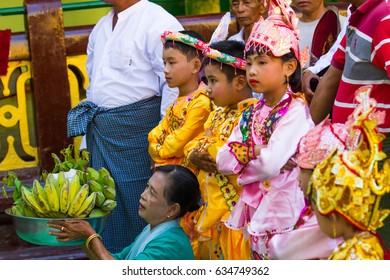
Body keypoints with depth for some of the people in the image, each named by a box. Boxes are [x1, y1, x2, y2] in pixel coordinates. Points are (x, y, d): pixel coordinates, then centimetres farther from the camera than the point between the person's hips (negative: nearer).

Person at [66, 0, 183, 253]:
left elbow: (173, 83, -15)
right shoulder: (101, 28, 19)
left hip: (137, 127, -8)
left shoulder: (158, 22, -9)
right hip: (100, 132, 8)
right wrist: (89, 140, 21)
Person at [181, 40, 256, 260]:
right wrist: (194, 155, -6)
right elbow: (193, 145, 18)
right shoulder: (218, 115, 16)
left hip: (234, 206, -9)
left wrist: (206, 148, -12)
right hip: (210, 206, 9)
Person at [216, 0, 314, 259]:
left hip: (283, 207, -8)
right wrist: (256, 154, -12)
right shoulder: (252, 113, 11)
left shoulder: (295, 111, -13)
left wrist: (242, 158, -6)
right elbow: (223, 161, 3)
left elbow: (271, 164, -24)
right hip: (254, 208, 8)